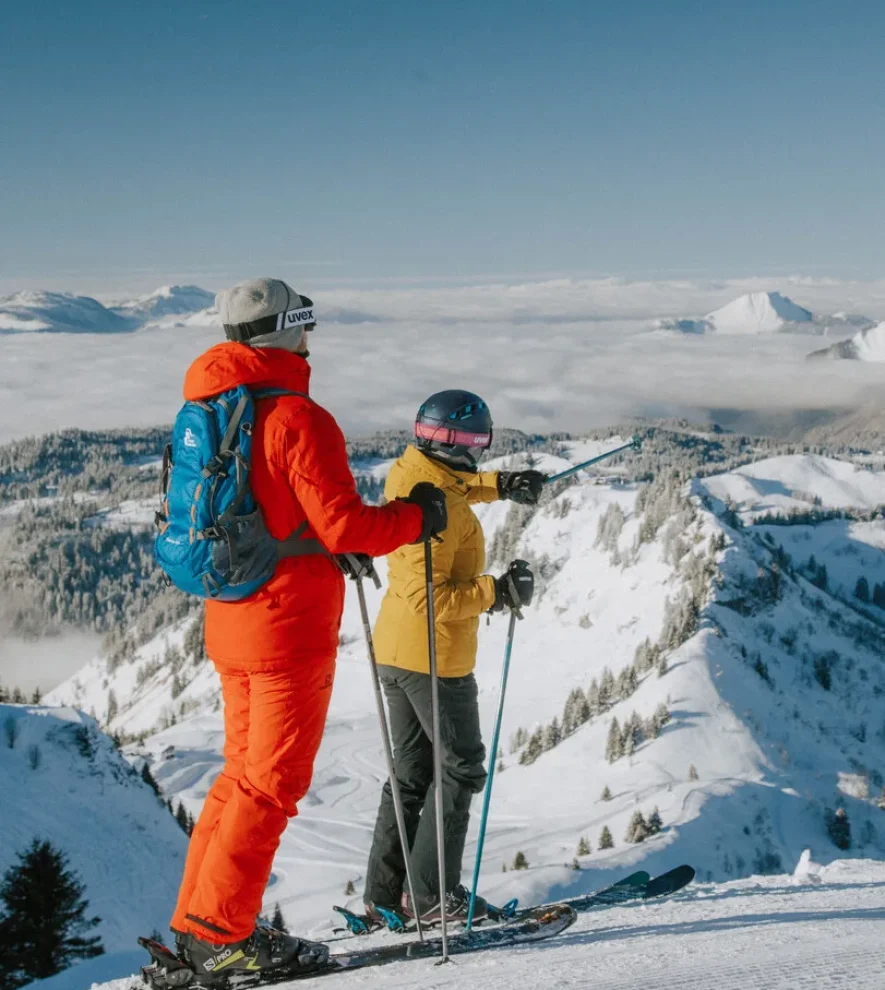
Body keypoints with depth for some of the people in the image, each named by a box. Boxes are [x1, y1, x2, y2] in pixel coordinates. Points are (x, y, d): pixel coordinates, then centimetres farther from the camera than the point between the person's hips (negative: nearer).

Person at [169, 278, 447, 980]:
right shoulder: (299, 419, -17)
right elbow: (343, 525, -21)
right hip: (289, 627, -9)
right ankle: (219, 935, 4)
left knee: (246, 770, 17)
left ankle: (200, 924, 21)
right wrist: (416, 517, -4)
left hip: (230, 623, 9)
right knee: (273, 781, 0)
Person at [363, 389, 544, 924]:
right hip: (436, 656, -9)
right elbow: (428, 597, -28)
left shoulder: (409, 471, 4)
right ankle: (433, 894, 4)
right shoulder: (440, 509, -24)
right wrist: (497, 591, -23)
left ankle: (386, 892, 19)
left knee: (411, 772, 16)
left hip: (396, 650, 9)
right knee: (461, 769, 4)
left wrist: (500, 484, 23)